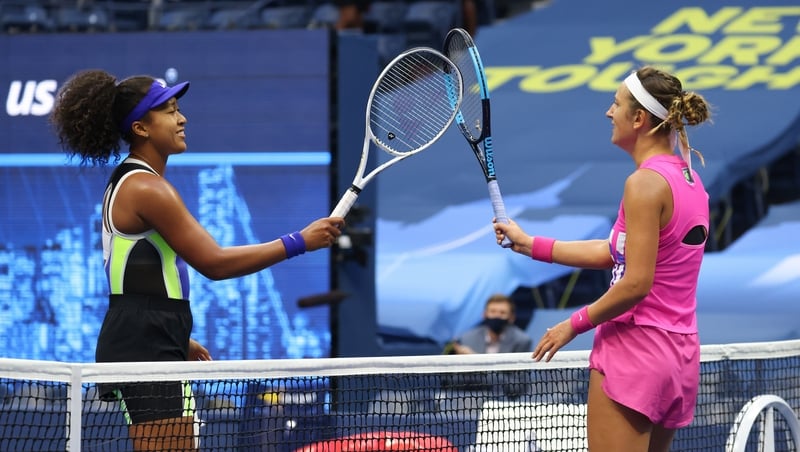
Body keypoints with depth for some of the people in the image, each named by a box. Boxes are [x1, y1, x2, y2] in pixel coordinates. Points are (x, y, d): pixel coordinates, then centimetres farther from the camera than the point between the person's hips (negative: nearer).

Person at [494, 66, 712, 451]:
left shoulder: (645, 183, -15)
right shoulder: (691, 181, 12)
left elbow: (636, 283, -19)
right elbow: (617, 253, 18)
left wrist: (576, 323, -6)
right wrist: (531, 245, 21)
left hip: (634, 347, -9)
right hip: (681, 357, 9)